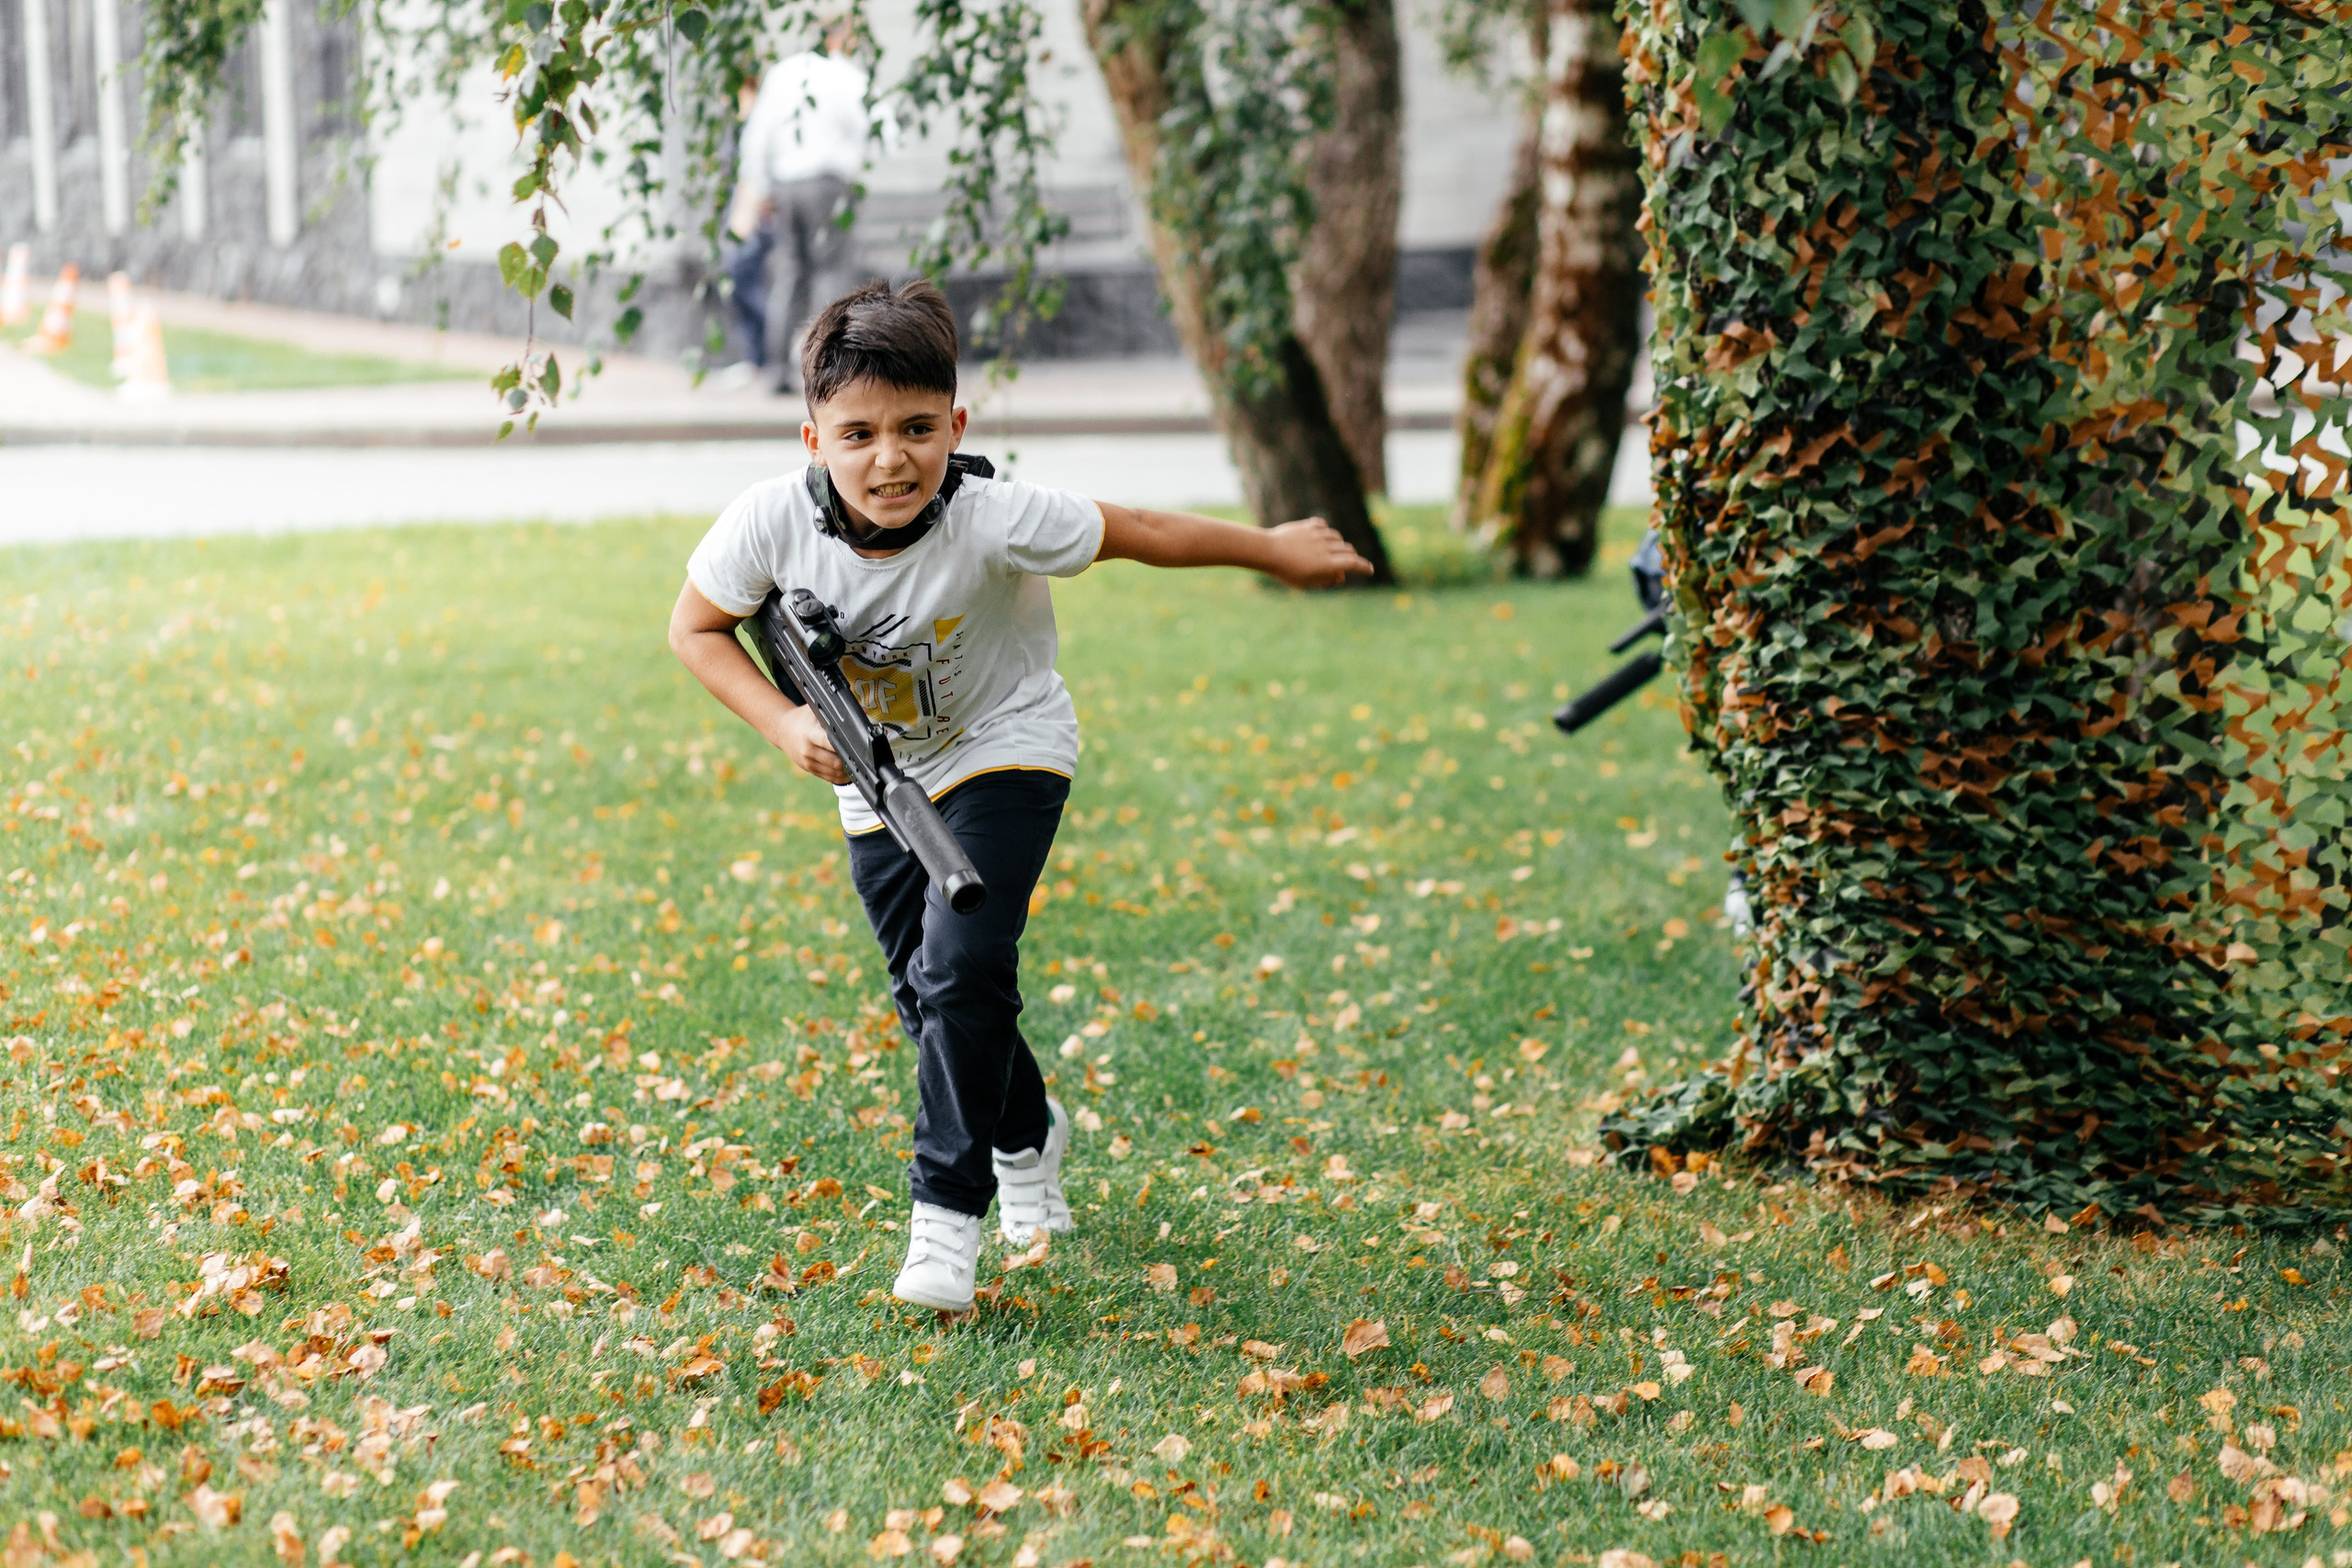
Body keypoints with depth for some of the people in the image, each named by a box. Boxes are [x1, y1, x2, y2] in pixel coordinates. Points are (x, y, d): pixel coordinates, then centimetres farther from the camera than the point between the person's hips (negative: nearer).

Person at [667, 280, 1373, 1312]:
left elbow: (1136, 534, -17)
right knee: (925, 996, 13)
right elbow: (695, 626, -9)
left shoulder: (995, 522, -33)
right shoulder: (772, 523, -27)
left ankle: (948, 1209, -6)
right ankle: (1026, 1133, 42)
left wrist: (1276, 551, -6)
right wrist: (784, 726, -23)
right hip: (877, 779, 4)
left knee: (963, 972, -21)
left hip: (1002, 752, -3)